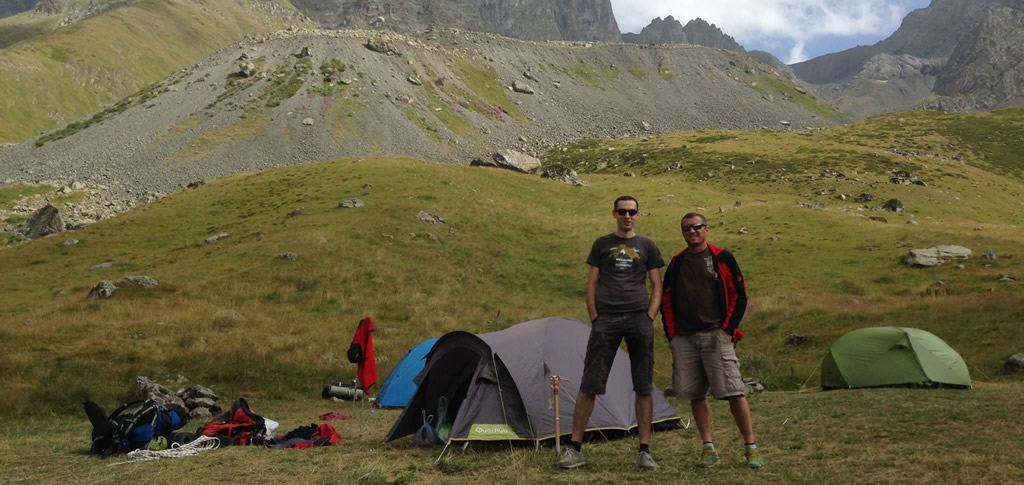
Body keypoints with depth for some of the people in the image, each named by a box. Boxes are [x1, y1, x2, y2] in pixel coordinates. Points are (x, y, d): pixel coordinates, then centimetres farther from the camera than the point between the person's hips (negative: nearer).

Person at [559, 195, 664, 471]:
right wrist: (594, 318, -1)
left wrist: (649, 317, -3)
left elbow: (657, 286, 9)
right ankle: (574, 449, 5)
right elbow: (592, 284, 9)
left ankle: (644, 452, 11)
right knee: (589, 384, -2)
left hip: (639, 318, 1)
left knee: (644, 387, 3)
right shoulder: (602, 244, 11)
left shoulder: (647, 246, 11)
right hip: (606, 318, -1)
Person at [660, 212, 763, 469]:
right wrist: (671, 334, 7)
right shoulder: (676, 263, 13)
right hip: (684, 339, 4)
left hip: (716, 335, -4)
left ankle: (751, 448, 2)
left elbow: (739, 296, 2)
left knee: (734, 392, -8)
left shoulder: (722, 258, 3)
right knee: (695, 395, 5)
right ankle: (709, 448, 15)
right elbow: (666, 301, 17)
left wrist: (728, 329, -6)